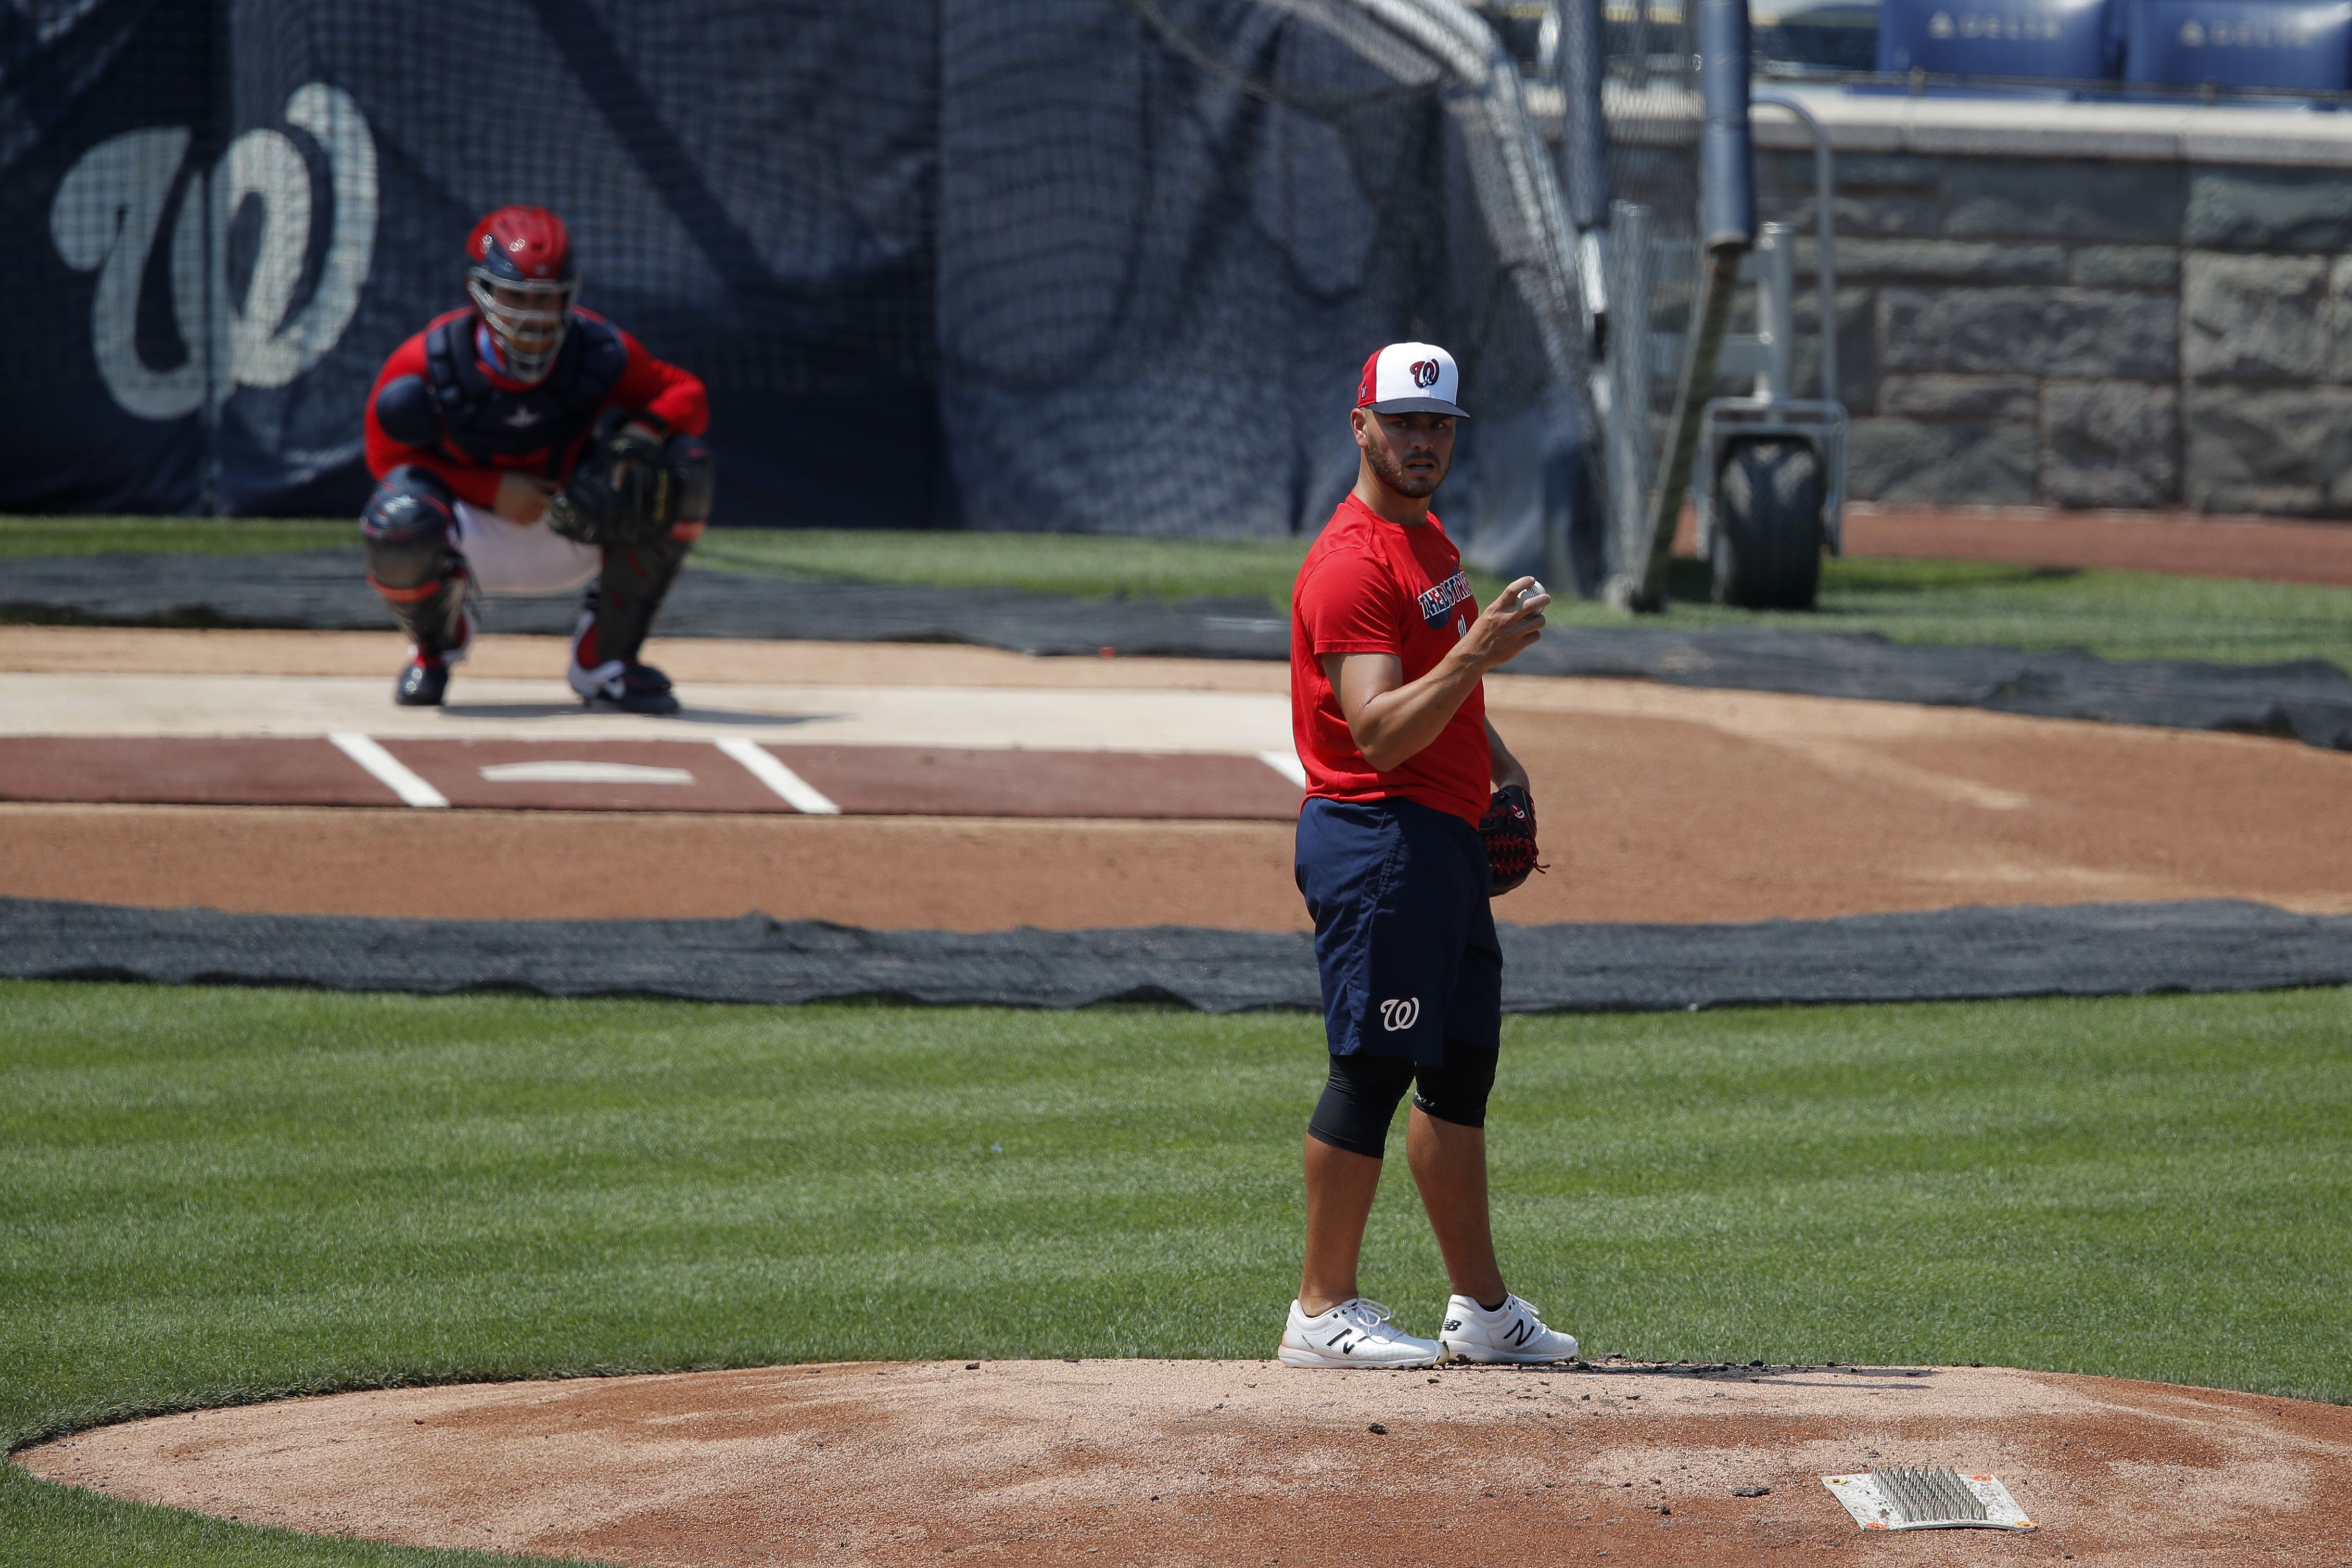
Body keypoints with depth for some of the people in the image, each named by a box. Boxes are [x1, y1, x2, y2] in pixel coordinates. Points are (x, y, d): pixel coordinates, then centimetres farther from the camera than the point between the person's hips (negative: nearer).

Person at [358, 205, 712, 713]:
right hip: (473, 534, -2)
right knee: (396, 521, -37)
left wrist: (644, 431, -32)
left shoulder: (600, 354, -16)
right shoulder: (427, 363, -20)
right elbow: (389, 457, -12)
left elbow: (686, 395, -7)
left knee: (684, 467, -21)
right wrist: (494, 489, -24)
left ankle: (604, 661, -9)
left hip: (573, 534, 2)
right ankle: (436, 643, 4)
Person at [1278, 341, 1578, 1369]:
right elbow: (1379, 734, -25)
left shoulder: (1431, 541, 16)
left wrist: (1496, 762, 16)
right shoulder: (1351, 565, -16)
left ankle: (1482, 1311, 19)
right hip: (1376, 836, -10)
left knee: (1462, 1064, 13)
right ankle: (1323, 1313, -3)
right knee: (1373, 1069, -8)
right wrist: (1474, 653, -35)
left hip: (1447, 836, 10)